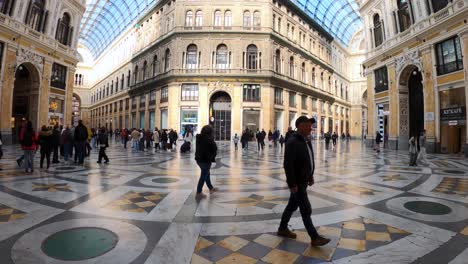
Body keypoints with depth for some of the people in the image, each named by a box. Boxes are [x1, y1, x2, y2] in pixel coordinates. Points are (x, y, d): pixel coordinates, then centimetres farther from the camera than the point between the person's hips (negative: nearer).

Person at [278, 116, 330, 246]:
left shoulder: (306, 140, 7)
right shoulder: (292, 142, -23)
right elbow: (288, 165, -25)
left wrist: (311, 176, 18)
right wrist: (292, 184, -24)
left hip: (303, 180, 10)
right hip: (297, 182, -9)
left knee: (292, 205, 19)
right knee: (306, 209, -1)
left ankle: (282, 229, 33)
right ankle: (314, 238, 12)